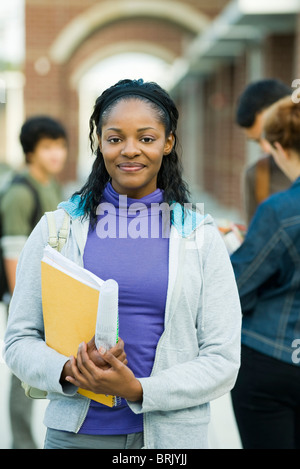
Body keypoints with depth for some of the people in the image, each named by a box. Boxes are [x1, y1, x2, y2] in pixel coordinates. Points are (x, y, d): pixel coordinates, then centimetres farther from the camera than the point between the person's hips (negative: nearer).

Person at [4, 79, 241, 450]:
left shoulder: (201, 237, 0)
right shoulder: (56, 228, 2)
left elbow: (222, 360, -4)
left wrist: (138, 389, -17)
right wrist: (67, 371, -18)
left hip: (172, 436, 0)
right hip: (74, 433, 1)